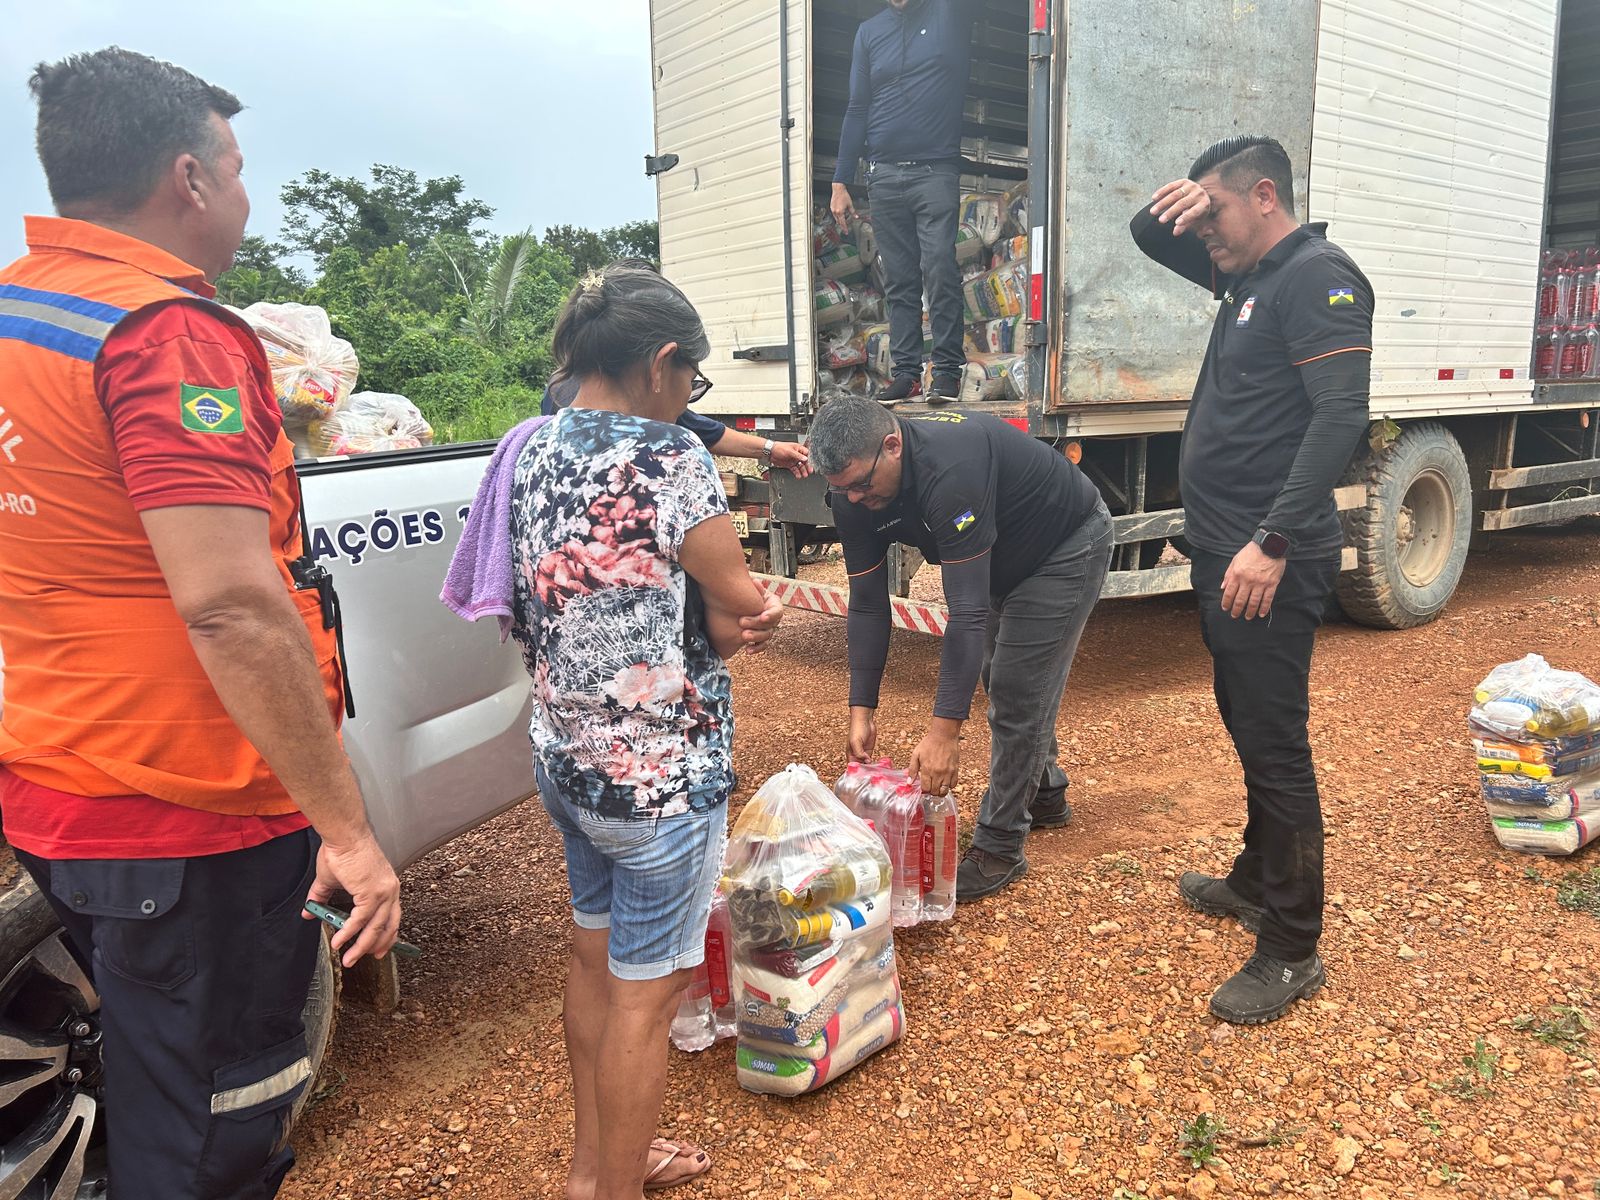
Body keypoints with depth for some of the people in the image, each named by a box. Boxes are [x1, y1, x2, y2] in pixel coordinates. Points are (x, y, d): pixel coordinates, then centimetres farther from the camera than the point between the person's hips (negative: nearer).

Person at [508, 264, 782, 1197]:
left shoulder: (529, 449, 2)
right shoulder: (664, 455, -21)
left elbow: (583, 606, 5)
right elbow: (742, 603, -16)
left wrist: (718, 626, -5)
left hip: (565, 756, 8)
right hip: (661, 771, -8)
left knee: (595, 955, 22)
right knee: (647, 989, 8)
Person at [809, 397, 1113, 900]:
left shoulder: (952, 466, -42)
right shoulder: (853, 491, -18)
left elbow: (968, 608, -43)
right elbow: (867, 604, -12)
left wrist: (945, 729, -43)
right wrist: (861, 710, -16)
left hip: (1069, 545, -8)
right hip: (1007, 557, 8)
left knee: (1018, 692, -9)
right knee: (1003, 678, 19)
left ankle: (999, 849, 4)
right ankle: (1044, 794, 41)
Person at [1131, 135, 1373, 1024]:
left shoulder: (1317, 275, -11)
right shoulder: (1249, 276, 17)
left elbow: (1340, 417, -22)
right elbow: (1150, 241, 29)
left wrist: (1274, 542, -27)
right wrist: (1173, 208, 6)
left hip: (1268, 563, -10)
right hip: (1224, 551, 10)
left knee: (1276, 749, -4)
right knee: (1248, 731, 20)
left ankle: (1292, 951, 7)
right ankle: (1256, 883, 36)